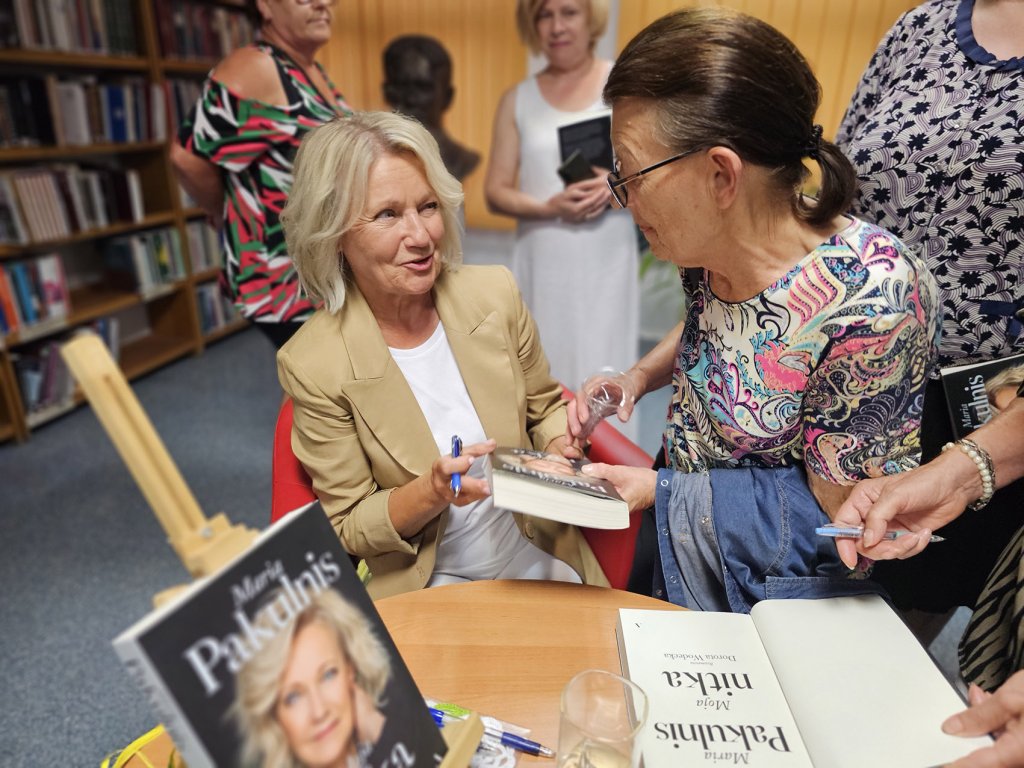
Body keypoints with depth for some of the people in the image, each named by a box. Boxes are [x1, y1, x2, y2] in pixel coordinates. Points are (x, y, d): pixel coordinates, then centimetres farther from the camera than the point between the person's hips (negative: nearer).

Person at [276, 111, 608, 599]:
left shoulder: (495, 293, -5)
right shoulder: (312, 364, -14)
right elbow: (348, 527, -6)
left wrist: (561, 449, -11)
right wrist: (431, 492, -24)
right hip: (425, 587, -2)